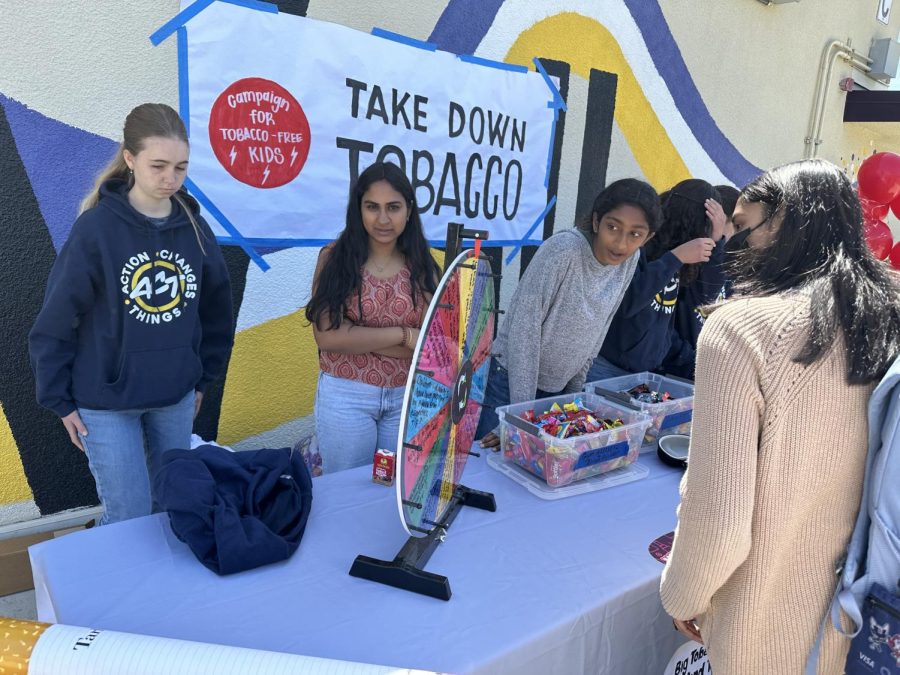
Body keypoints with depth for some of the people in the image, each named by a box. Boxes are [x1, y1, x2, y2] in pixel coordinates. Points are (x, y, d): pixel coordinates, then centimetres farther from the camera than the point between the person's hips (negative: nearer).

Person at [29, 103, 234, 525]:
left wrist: (202, 379, 12)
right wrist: (59, 399, -4)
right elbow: (55, 322, -8)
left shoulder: (195, 228, -1)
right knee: (129, 519, 3)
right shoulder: (97, 227, -13)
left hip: (176, 399, 4)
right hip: (107, 401, -4)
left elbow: (215, 309, 9)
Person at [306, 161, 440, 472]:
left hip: (408, 396, 2)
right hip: (345, 396, -2)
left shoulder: (422, 266, 0)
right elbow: (327, 335, -15)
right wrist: (403, 334, -14)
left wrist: (355, 338, -15)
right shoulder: (335, 258, -6)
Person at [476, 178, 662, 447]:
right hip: (511, 381, -5)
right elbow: (524, 328, -23)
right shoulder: (564, 249, -23)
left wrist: (575, 390, 8)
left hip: (558, 391, 6)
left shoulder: (630, 260, -5)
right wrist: (523, 410, -21)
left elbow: (598, 331, 5)